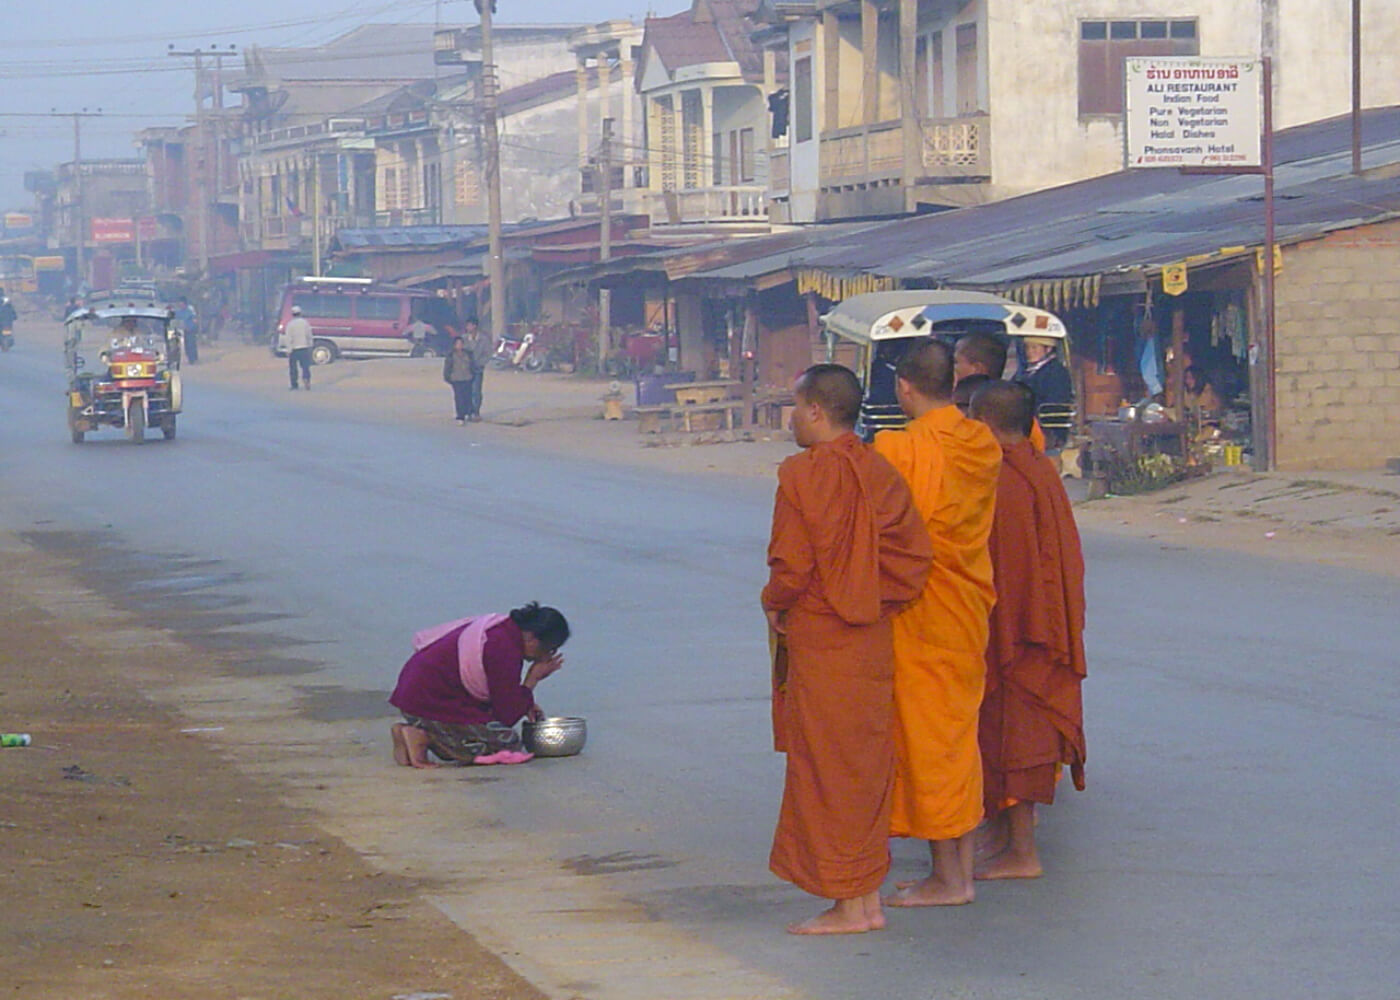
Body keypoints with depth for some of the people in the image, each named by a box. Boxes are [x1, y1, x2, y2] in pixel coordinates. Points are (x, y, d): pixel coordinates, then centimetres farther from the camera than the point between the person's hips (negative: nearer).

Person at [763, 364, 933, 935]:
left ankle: (848, 904, 3)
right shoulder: (878, 472, 6)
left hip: (820, 644, -7)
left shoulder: (803, 475, -15)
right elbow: (915, 551, 4)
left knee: (828, 767, 0)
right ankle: (868, 898, 16)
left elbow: (791, 563, -17)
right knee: (867, 766, 12)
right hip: (873, 642, 7)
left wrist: (774, 605, 1)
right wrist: (877, 599, 10)